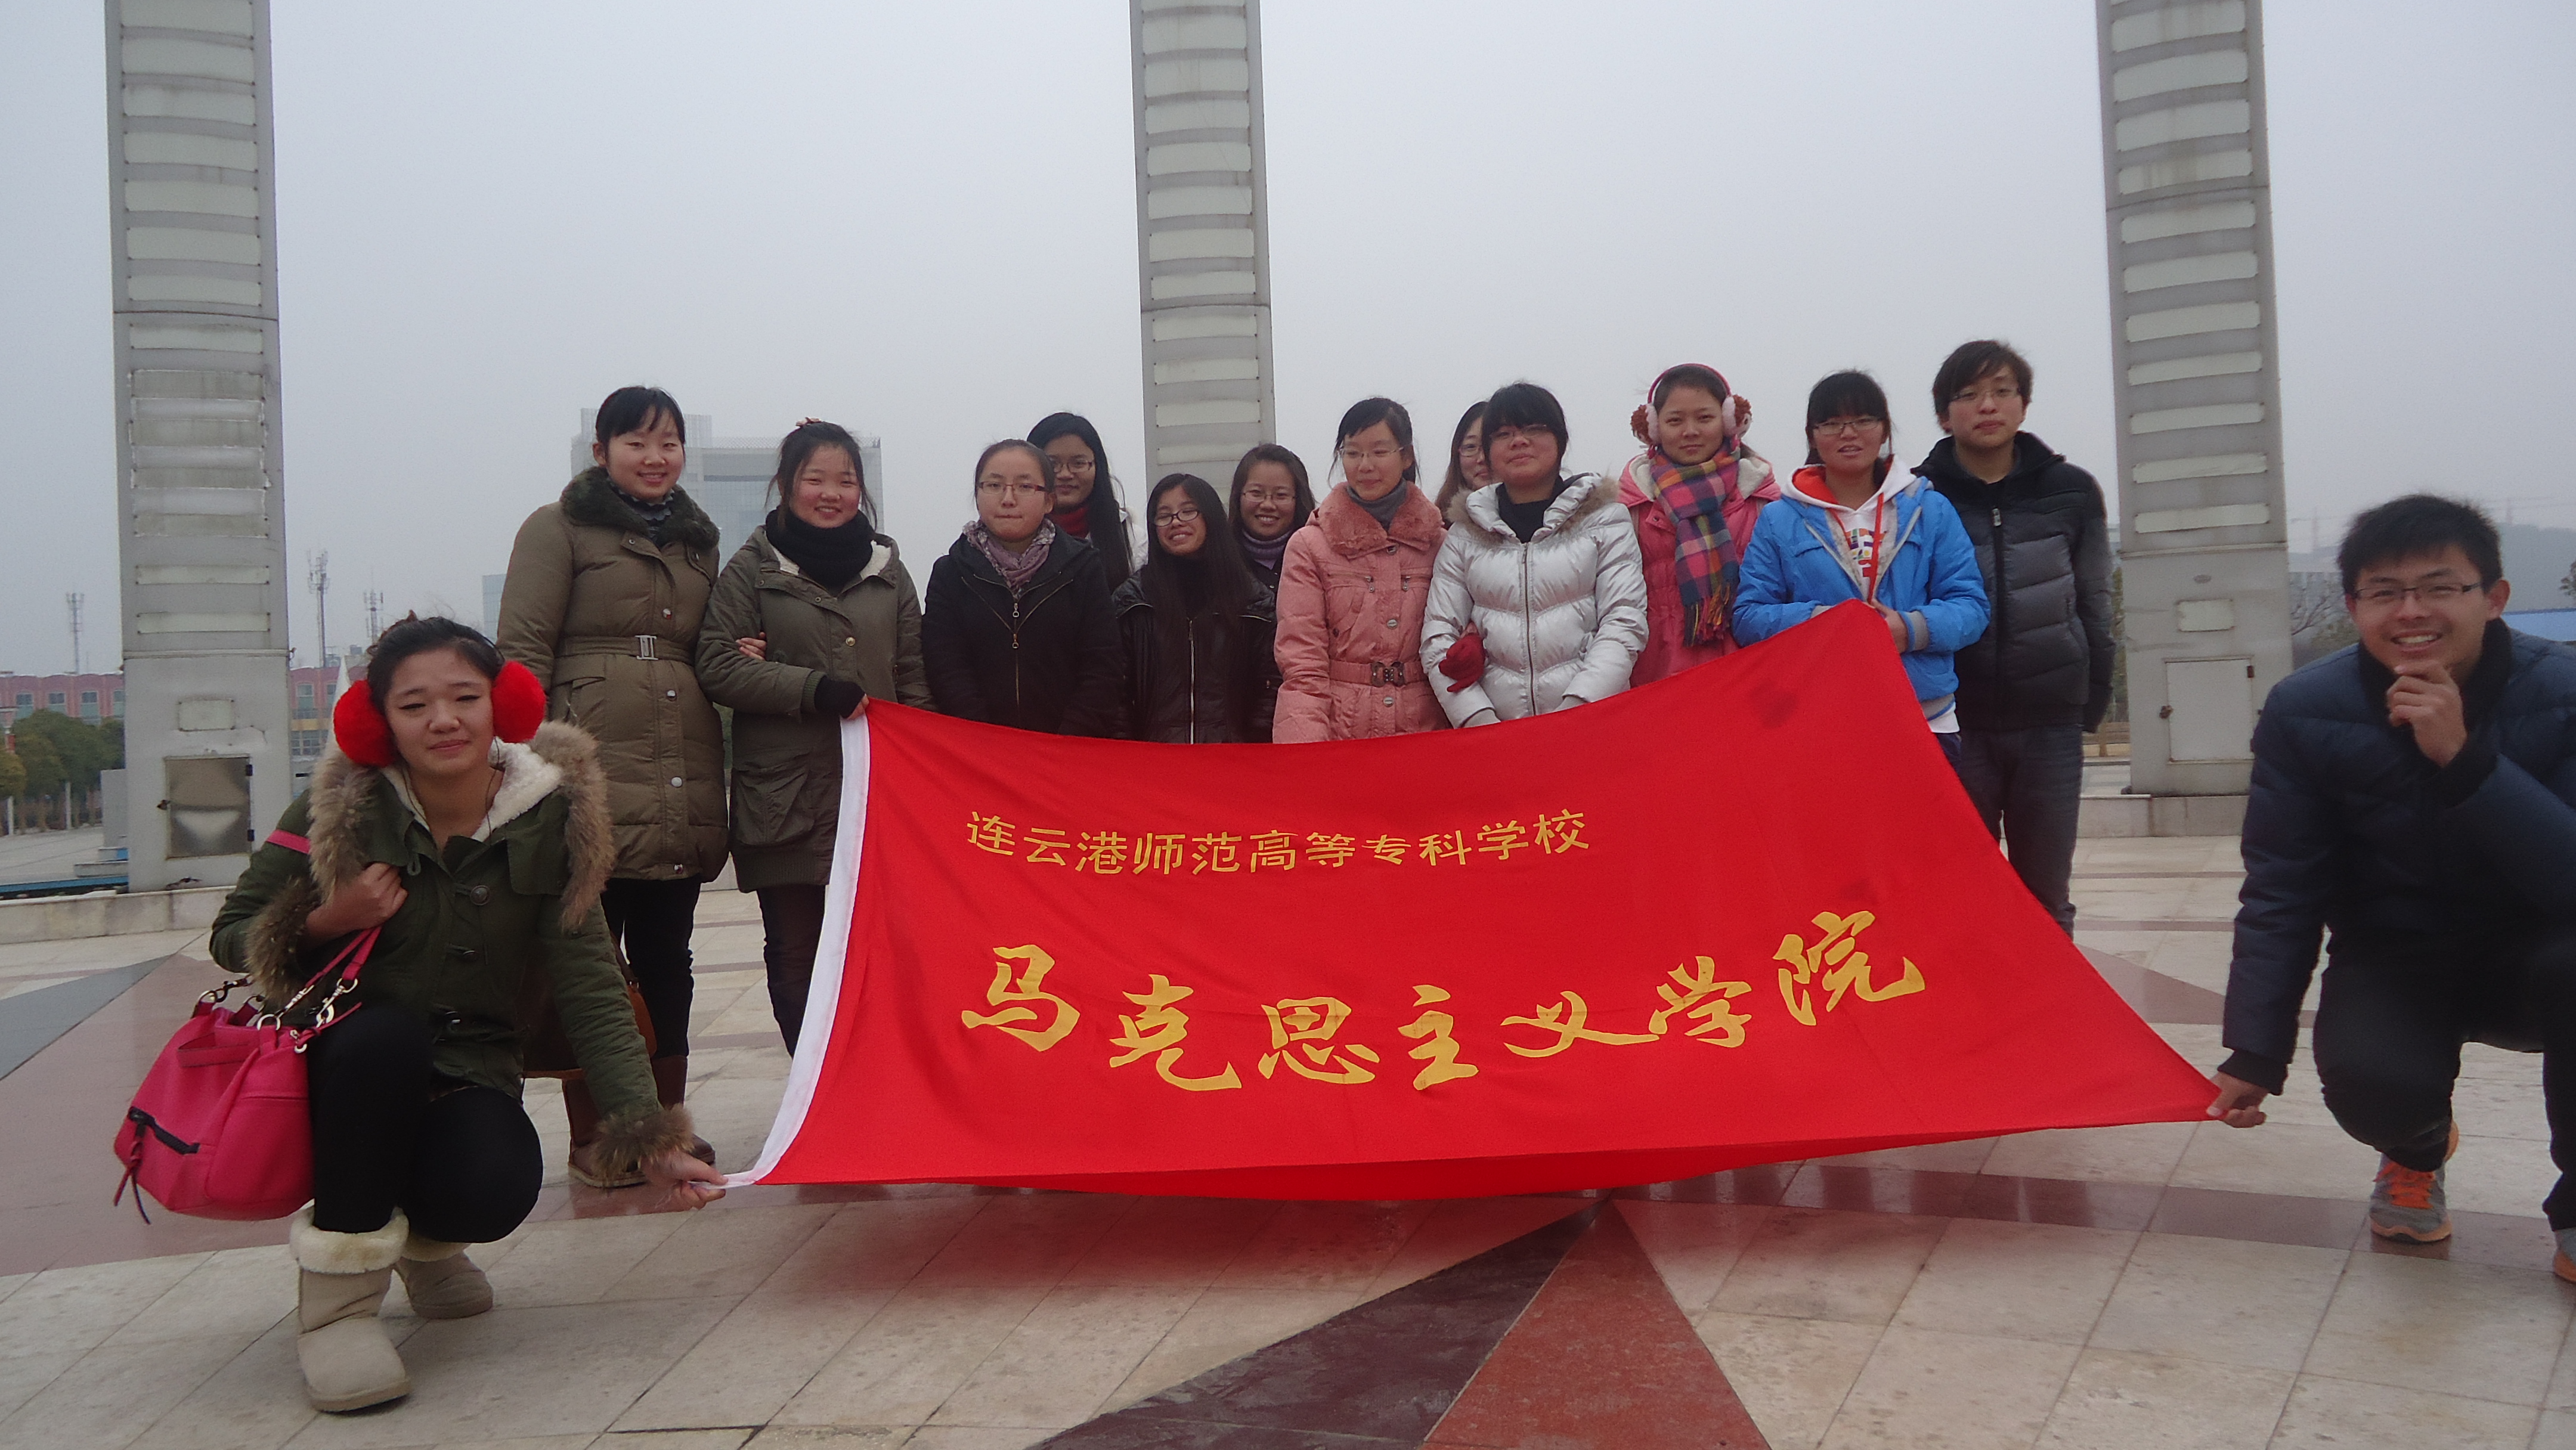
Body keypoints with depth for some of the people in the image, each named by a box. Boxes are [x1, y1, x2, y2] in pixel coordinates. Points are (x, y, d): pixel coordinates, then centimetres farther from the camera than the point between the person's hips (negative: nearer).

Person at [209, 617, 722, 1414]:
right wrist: (323, 924, -22)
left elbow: (592, 993, -13)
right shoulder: (342, 810, -11)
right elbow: (229, 937, 0)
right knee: (385, 1032, -36)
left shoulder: (549, 820, -9)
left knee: (495, 1194, -31)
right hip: (346, 1067, -1)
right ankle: (336, 1295, -16)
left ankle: (423, 1237, 12)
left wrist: (651, 1138, -22)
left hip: (466, 1077, 1)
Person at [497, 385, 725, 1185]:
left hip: (683, 785, 5)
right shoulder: (560, 529, 4)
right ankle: (590, 1136, 9)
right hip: (594, 779, -5)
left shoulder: (698, 540, 21)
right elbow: (523, 652, -3)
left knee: (666, 960, 10)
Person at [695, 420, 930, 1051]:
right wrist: (813, 688, -14)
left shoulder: (886, 568, 14)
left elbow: (914, 675, 15)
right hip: (785, 796, -2)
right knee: (795, 950, 5)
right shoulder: (753, 568, 4)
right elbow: (717, 667, -5)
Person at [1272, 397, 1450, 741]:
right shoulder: (1309, 547, 1)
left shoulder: (1438, 542, 8)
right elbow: (1302, 666, -5)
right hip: (1338, 731, -2)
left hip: (1424, 728, 2)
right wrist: (1306, 749, -17)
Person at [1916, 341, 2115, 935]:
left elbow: (2093, 605, 9)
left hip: (2051, 725, 1)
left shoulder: (2072, 492, 3)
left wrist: (2094, 699, 6)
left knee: (2046, 898, 10)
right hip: (1956, 725, -1)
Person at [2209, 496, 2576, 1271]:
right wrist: (2255, 1053, -13)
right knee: (2370, 1083, -31)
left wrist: (2464, 760, -36)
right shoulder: (2304, 712, -12)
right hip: (2392, 960, 1)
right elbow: (2280, 892, -9)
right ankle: (2419, 1149, 13)